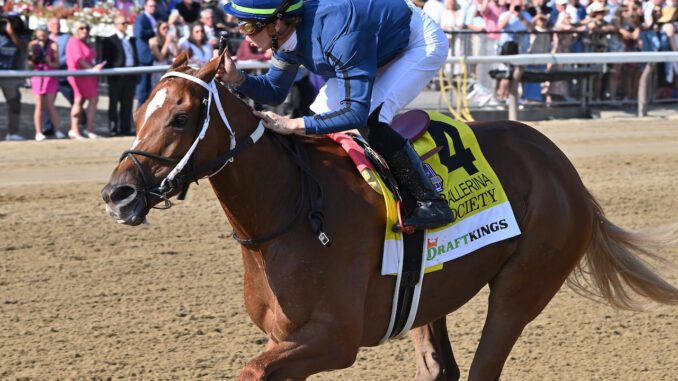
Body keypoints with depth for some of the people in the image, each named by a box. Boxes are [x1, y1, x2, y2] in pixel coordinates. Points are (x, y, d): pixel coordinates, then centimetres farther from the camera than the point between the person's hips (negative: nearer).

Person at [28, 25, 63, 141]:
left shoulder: (53, 45, -3)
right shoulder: (32, 45, 4)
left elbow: (57, 64, -5)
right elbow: (30, 65, 6)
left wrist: (49, 62, -25)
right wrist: (32, 59, -16)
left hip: (51, 77, -2)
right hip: (37, 76, 2)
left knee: (49, 105, -11)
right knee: (39, 105, -3)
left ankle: (58, 131, -8)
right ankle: (38, 132, -3)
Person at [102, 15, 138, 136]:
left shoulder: (131, 40, 18)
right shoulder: (109, 41, 0)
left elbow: (136, 57, 20)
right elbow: (106, 60, -5)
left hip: (130, 77, 5)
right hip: (117, 77, -5)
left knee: (127, 104, 5)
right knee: (114, 103, 2)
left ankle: (125, 128, 9)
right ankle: (113, 129, 6)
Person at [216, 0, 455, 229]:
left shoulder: (339, 34, -40)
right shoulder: (286, 35, -13)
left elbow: (357, 112, -40)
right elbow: (275, 92, 2)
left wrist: (292, 125, -42)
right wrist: (237, 79, -17)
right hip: (385, 48, 9)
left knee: (370, 120, -26)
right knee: (325, 109, 4)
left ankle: (431, 203, -19)